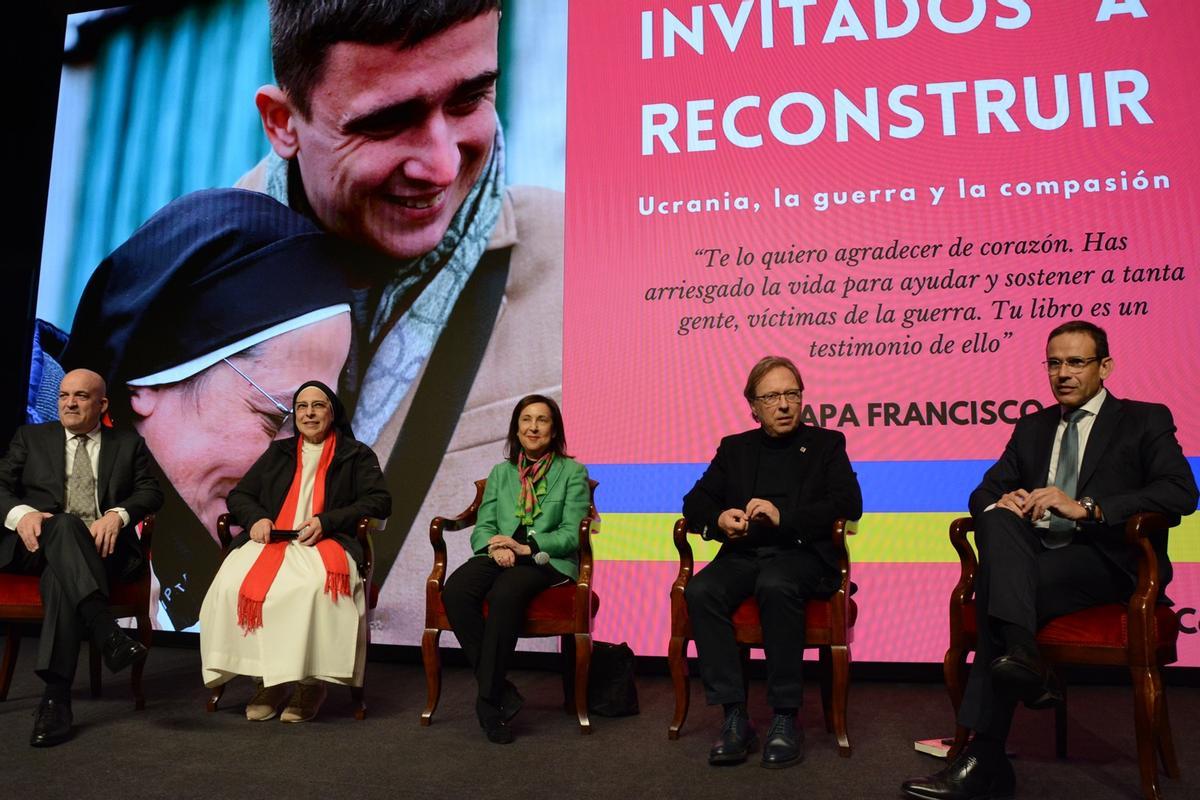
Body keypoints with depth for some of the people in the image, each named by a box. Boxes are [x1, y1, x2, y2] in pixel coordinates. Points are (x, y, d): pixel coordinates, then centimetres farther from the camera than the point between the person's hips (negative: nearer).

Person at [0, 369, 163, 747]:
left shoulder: (129, 443, 18)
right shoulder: (31, 437, 20)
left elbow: (151, 491, 7)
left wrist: (118, 514, -14)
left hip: (102, 547, 0)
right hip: (39, 543, 0)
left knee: (60, 574, -35)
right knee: (63, 525, -36)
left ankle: (56, 695, -38)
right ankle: (107, 632, -52)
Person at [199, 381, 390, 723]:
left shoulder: (357, 455, 15)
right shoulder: (278, 452, 28)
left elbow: (379, 501, 2)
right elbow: (238, 495, 25)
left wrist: (325, 522, -10)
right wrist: (256, 518, 1)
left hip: (325, 542, -3)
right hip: (270, 539, 4)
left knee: (313, 586, -38)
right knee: (233, 585, -28)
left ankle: (311, 682, -23)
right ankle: (268, 681, -18)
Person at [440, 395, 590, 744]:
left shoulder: (573, 472, 9)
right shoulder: (500, 472, 22)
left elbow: (571, 535, -1)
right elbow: (482, 527, 13)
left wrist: (526, 546, -15)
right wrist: (495, 547, -11)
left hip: (549, 561, -4)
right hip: (500, 557, 4)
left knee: (505, 593, -37)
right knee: (454, 591, -29)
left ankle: (488, 697, -24)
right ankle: (501, 690, -23)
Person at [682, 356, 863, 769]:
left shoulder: (826, 444, 13)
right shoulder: (734, 448, 20)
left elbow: (849, 503, -3)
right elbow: (694, 502, 17)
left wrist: (783, 517, -15)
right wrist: (718, 519, -8)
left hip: (801, 553, -3)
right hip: (743, 553, 3)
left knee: (776, 585, -37)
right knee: (700, 591, -29)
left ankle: (785, 719, -25)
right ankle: (735, 718, -24)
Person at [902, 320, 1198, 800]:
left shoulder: (1145, 420, 9)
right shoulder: (1031, 427, 22)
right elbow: (984, 491, 17)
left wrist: (1085, 507, -19)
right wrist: (1001, 500, -9)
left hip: (1107, 559, -4)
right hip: (1035, 555, 5)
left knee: (995, 589, -30)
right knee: (998, 519, -30)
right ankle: (1021, 656, -39)